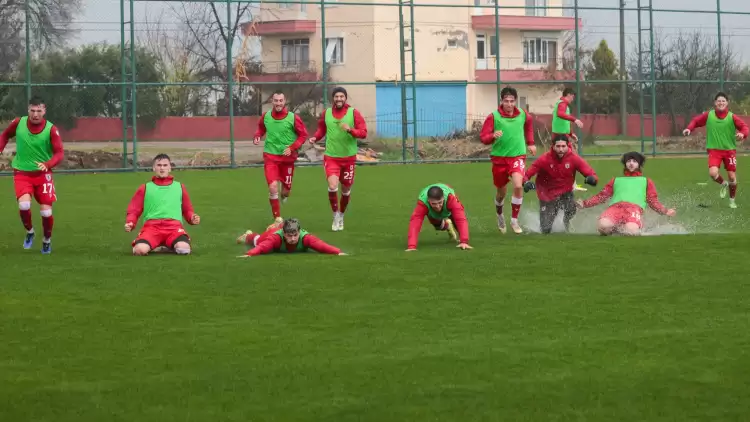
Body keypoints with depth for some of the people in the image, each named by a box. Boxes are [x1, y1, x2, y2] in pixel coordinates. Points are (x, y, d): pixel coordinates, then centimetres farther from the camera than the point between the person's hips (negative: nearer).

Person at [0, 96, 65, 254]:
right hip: (22, 173, 0)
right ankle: (29, 232, 8)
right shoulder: (18, 123, -6)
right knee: (24, 205, -23)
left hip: (43, 174, 0)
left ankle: (47, 240, 25)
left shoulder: (51, 129, -12)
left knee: (46, 211, -4)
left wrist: (47, 164, -35)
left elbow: (59, 153, -16)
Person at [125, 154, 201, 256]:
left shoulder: (179, 187, 23)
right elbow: (134, 210, 18)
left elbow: (187, 210, 27)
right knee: (140, 249, -33)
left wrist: (192, 218, 4)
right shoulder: (145, 188, 20)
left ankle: (169, 245, 0)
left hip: (174, 226, 0)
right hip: (152, 225, 0)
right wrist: (130, 223, -4)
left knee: (183, 249, -34)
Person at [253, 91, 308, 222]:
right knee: (273, 187, -17)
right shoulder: (265, 116, -3)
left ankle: (284, 195, 50)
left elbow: (303, 135, -3)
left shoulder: (293, 118, -10)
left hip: (287, 157, 0)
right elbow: (261, 128, 16)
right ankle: (278, 219, -4)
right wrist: (257, 136, -5)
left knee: (285, 190, 9)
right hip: (270, 156, 0)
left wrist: (292, 148, -14)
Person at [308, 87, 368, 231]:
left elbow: (363, 133, -9)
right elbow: (321, 129, 17)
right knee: (332, 186, -20)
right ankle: (335, 215, 0)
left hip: (348, 157, 0)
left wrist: (350, 130, -27)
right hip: (331, 157, 0)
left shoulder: (353, 113, -5)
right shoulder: (326, 113, 1)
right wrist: (315, 138, -3)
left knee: (346, 190, 12)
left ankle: (341, 215, 37)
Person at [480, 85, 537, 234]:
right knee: (501, 192, 12)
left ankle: (514, 220, -8)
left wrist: (530, 143, 19)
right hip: (499, 157, 0)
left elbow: (529, 126, 22)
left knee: (518, 185, -23)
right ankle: (499, 215, 44)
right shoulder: (493, 117, -10)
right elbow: (483, 137, -12)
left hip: (517, 156, 0)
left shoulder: (523, 115, -2)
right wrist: (493, 136, -32)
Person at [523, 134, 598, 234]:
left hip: (565, 192, 1)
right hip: (547, 195, -1)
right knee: (546, 230, -4)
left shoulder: (574, 158, -17)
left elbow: (591, 174, -20)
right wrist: (526, 183, -42)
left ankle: (566, 223, 5)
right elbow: (527, 174, -19)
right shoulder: (544, 159, -20)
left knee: (571, 208, -33)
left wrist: (592, 178, -44)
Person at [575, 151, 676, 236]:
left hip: (635, 208, -1)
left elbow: (653, 201, 25)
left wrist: (665, 211, 7)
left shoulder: (646, 181, 33)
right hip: (615, 207, 1)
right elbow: (601, 196, 26)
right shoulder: (616, 180, 35)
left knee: (631, 231, -38)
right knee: (603, 225, -35)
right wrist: (584, 204, 12)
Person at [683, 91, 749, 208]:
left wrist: (742, 134, -33)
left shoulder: (732, 117, -7)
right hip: (714, 150, 0)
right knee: (713, 173, -22)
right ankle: (723, 184, 14)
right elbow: (695, 121, 10)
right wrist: (689, 128, -9)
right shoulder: (708, 115, -3)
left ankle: (732, 200, 29)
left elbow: (745, 128, -10)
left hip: (729, 150, 0)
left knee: (732, 177, 4)